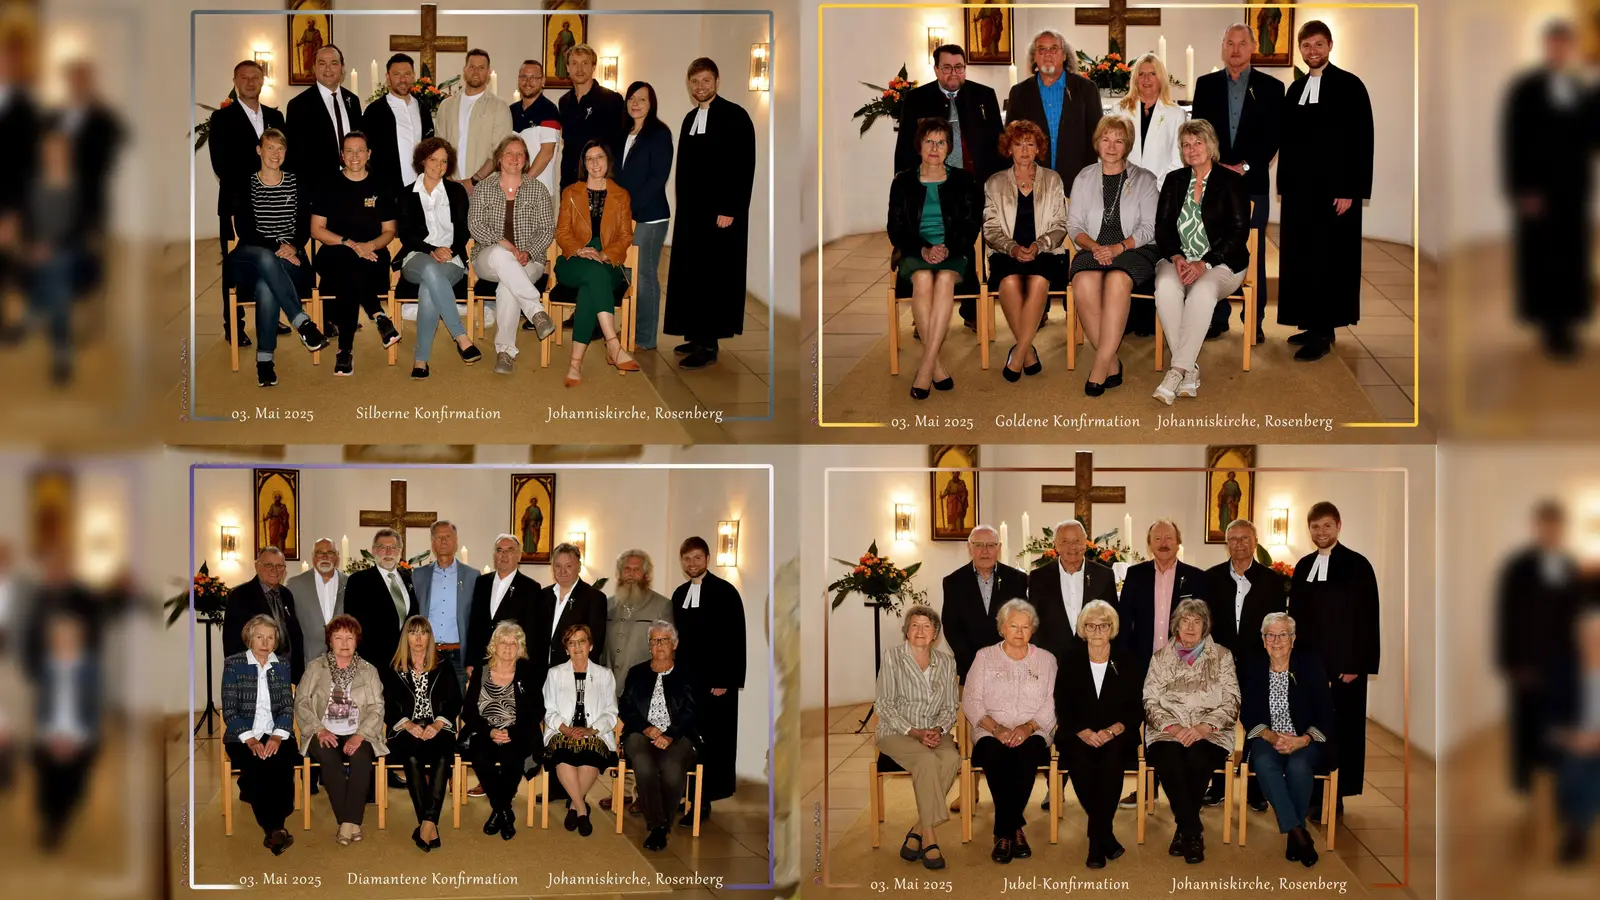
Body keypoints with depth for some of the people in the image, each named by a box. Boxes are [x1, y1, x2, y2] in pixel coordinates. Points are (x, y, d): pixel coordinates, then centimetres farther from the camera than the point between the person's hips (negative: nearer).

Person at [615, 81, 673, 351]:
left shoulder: (659, 133, -5)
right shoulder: (625, 134, 16)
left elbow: (659, 177, -12)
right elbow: (620, 175, 17)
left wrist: (632, 209, -16)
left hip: (649, 217, -7)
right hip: (626, 216, 7)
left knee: (645, 276, -4)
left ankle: (646, 338, 3)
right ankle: (632, 331, 15)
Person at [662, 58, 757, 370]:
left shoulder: (734, 115, -9)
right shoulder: (690, 118, 13)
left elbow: (745, 167, -14)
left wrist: (730, 210, -19)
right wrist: (681, 202, 11)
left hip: (720, 209, -7)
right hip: (692, 207, 7)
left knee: (713, 276, -6)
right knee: (693, 274, 8)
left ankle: (708, 344, -4)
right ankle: (699, 336, 16)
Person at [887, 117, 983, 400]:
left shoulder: (963, 182, 11)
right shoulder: (903, 182, 11)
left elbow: (971, 227, 6)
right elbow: (896, 230, 6)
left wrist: (947, 249, -14)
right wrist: (923, 250, -13)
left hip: (954, 254, 0)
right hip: (915, 254, 0)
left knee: (944, 279, -37)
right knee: (923, 279, -36)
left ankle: (925, 368, -42)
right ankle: (937, 366, -35)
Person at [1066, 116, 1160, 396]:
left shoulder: (1143, 179, 9)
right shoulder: (1084, 178, 15)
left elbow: (1149, 228, 1)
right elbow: (1074, 226, 11)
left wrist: (1118, 247, -15)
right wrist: (1094, 247, -10)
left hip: (1135, 250, -2)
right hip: (1094, 249, 2)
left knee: (1117, 280, -37)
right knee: (1084, 282, -34)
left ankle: (1100, 366, -36)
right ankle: (1111, 363, -25)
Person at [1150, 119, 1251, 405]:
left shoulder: (1231, 182, 3)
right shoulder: (1175, 180, 16)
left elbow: (1239, 231, -5)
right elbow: (1162, 226, 9)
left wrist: (1204, 264, -17)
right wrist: (1176, 257, -12)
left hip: (1220, 263, -3)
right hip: (1178, 260, 3)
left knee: (1203, 290, -37)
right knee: (1165, 286, -33)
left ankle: (1177, 370, -38)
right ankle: (1189, 369, -31)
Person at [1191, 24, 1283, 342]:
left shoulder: (1271, 87, 3)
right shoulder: (1206, 84, 8)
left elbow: (1274, 136, -1)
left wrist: (1245, 166, -10)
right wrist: (1215, 167, -7)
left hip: (1253, 181, -1)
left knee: (1254, 253, 1)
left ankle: (1254, 320, 7)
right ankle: (1217, 318, 10)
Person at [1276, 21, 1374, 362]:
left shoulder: (1349, 85, -6)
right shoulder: (1295, 90, 13)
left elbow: (1361, 142, -10)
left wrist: (1350, 191, -16)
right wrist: (1283, 185, 11)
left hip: (1334, 189, -6)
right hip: (1299, 188, 6)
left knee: (1327, 260, -4)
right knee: (1302, 259, 6)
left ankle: (1323, 333, 0)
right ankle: (1314, 325, 15)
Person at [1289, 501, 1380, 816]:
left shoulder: (1357, 565, -5)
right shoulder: (1303, 566, 10)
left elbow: (1368, 619, -8)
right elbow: (1296, 616, 13)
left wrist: (1359, 664, -13)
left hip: (1344, 664, -4)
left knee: (1342, 731, 1)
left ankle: (1335, 797, 7)